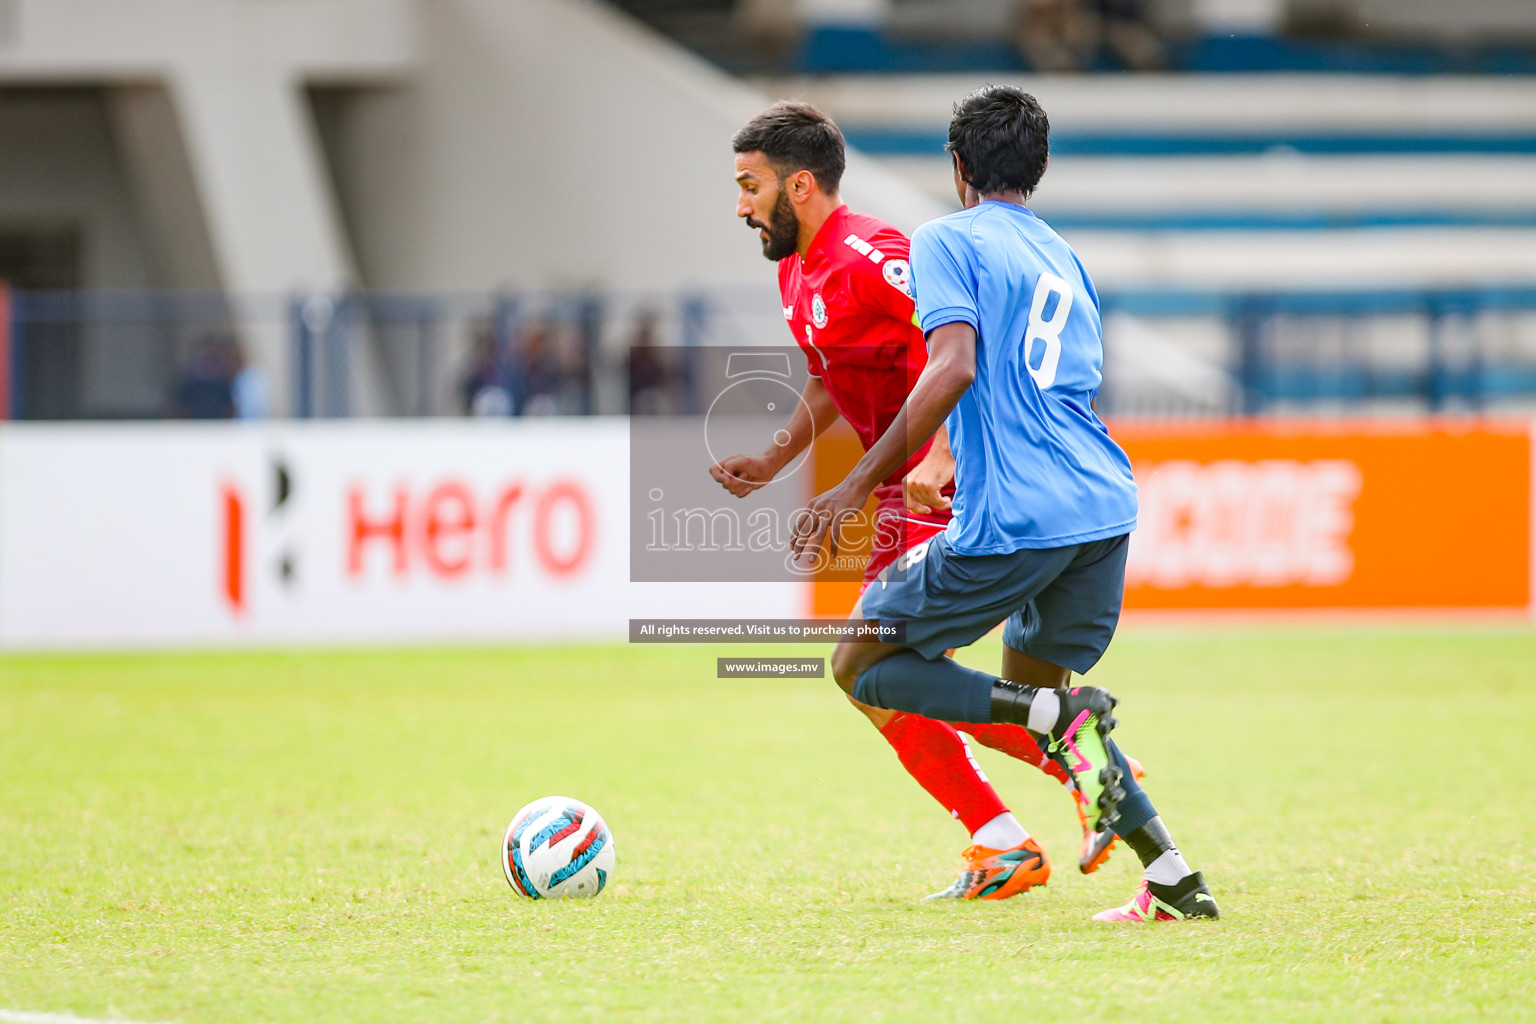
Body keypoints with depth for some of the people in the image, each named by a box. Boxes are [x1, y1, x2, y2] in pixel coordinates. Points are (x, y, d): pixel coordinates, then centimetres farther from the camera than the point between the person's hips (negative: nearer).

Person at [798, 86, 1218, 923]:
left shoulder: (948, 240, 0)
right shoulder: (1064, 258, 23)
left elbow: (954, 370, -16)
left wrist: (858, 485, -15)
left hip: (1011, 521, -7)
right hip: (1105, 508, 7)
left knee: (860, 668, 6)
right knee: (1032, 684, 25)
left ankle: (1062, 716, -15)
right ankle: (1173, 877, 10)